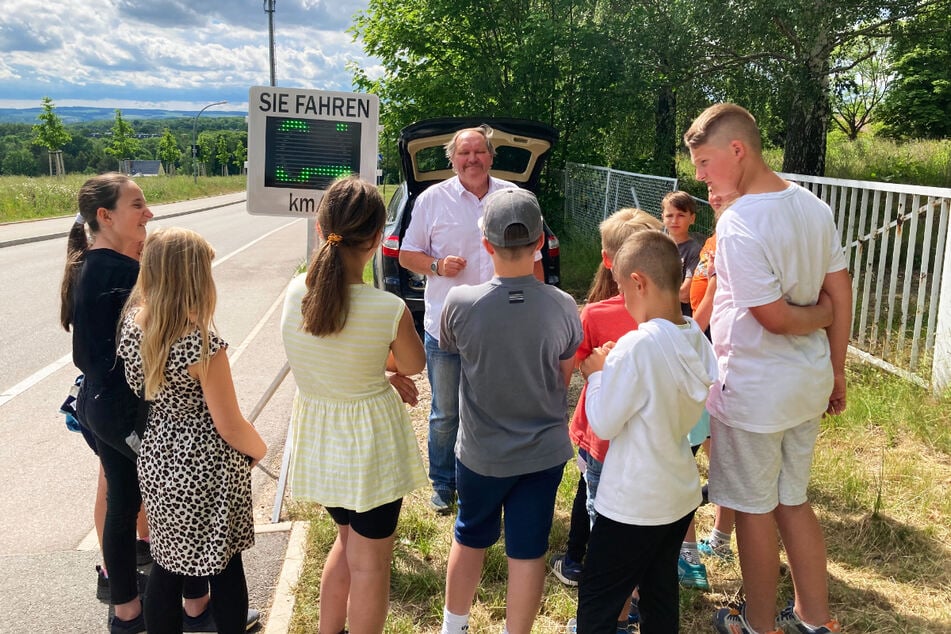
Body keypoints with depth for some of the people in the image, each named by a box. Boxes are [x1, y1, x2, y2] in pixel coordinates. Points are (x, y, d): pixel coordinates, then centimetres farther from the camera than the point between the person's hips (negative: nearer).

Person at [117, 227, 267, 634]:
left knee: (167, 564, 21)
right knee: (225, 568, 13)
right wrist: (258, 449, 1)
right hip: (208, 472, -6)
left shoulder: (133, 323, -8)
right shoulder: (203, 345, -27)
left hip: (157, 463, 6)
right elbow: (230, 427, -17)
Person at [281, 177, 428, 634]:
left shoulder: (296, 292, -12)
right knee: (370, 563, 15)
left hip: (316, 438, 5)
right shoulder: (390, 310, -24)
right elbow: (414, 365, -5)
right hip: (370, 443, -5)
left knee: (348, 539, 29)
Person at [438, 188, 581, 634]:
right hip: (545, 451, 0)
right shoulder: (562, 307, -15)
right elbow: (565, 378, 0)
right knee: (528, 552, 12)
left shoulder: (460, 303, -20)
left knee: (470, 539, 22)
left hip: (480, 451, 0)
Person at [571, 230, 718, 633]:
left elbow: (604, 425, -19)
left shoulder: (635, 347, -26)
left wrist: (598, 374, -4)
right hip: (681, 495, 8)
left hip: (633, 505, -8)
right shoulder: (696, 340, -2)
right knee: (661, 593, 22)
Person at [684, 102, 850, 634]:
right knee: (794, 501, 21)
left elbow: (773, 318, -21)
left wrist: (820, 316, -2)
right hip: (809, 382, 8)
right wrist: (836, 370, 12)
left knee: (755, 510, 11)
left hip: (754, 390, -7)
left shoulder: (738, 224, -24)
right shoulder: (813, 206, 0)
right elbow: (841, 295, 4)